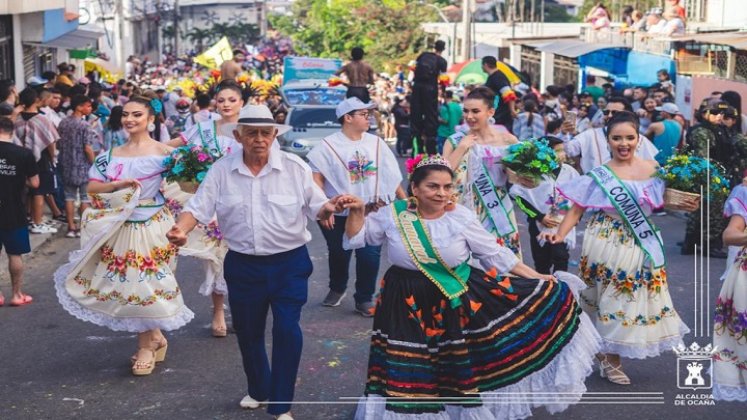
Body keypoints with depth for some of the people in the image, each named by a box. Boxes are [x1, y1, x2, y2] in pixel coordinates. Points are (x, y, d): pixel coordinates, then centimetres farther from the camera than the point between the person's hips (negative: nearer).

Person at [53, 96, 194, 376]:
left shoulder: (162, 152, -4)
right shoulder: (112, 155, 8)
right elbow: (92, 187, 4)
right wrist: (118, 185, -11)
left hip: (152, 227, -4)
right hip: (121, 228, 5)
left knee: (146, 284, 0)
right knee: (127, 284, 9)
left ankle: (147, 345, 18)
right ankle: (154, 337, 28)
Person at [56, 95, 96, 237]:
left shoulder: (63, 123, 5)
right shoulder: (84, 125, -16)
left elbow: (58, 144, 10)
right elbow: (87, 148, -19)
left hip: (67, 165, 6)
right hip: (83, 166, -6)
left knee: (69, 196, 10)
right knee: (85, 198, 5)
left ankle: (71, 227, 12)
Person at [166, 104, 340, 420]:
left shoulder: (295, 167, -6)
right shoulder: (221, 171, -4)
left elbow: (315, 207, -1)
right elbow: (199, 207, -5)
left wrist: (328, 208, -24)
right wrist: (181, 230, -24)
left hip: (289, 263, -2)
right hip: (243, 265, 2)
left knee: (287, 330, -10)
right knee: (247, 332, 15)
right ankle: (258, 388, 42)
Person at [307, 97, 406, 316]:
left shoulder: (376, 143, 6)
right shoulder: (328, 146, -6)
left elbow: (392, 176, 10)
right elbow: (316, 178, -9)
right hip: (338, 214, -1)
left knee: (370, 256, -7)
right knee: (339, 254, 14)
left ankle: (364, 299, 12)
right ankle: (336, 289, 42)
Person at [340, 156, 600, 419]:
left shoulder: (461, 217, -7)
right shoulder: (393, 214, -6)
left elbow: (495, 254, 0)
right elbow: (357, 238, 8)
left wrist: (536, 279, 0)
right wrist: (357, 211, -11)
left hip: (462, 298, 1)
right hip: (409, 304, 0)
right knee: (412, 375, 2)